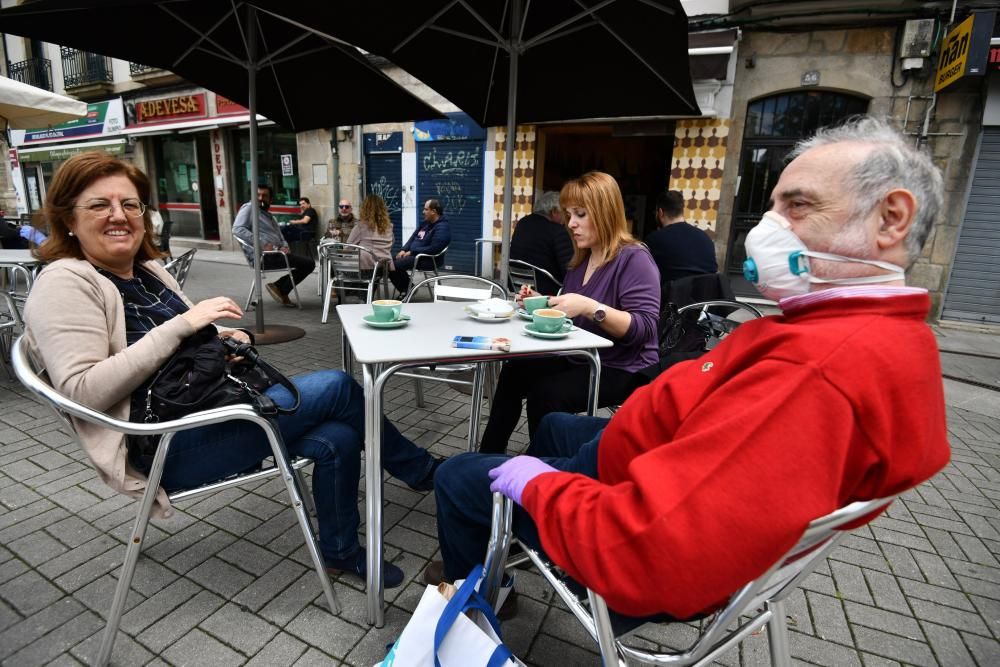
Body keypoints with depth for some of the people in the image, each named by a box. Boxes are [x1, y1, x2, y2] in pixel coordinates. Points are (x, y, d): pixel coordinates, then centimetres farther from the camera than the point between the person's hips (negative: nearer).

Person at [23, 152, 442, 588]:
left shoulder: (148, 270, 13)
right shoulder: (65, 283, -10)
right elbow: (84, 391, -21)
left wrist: (222, 339, -1)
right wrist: (181, 325, -24)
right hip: (168, 444, -8)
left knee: (335, 438, -11)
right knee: (337, 388, -15)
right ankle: (421, 471, 8)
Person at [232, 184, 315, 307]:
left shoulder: (270, 216, 25)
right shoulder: (248, 208, 0)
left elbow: (281, 239, 20)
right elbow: (237, 229, -16)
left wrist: (284, 247, -5)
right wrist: (262, 243, -23)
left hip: (275, 254, 9)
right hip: (262, 256, -9)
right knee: (308, 263, -15)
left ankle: (279, 288, 7)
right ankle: (281, 289, 0)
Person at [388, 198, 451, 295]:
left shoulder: (442, 228, -16)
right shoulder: (426, 223, 16)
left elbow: (433, 249, -25)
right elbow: (413, 237, 21)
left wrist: (412, 252, -18)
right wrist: (404, 250, 2)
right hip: (413, 254, 10)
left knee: (394, 265, -23)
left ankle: (408, 289, 1)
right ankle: (405, 289, 8)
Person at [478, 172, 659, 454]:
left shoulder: (634, 259, -15)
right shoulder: (582, 259, 11)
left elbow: (644, 328, -23)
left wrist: (590, 307, -34)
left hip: (622, 370, -8)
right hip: (578, 357, 8)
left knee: (546, 394, -26)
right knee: (513, 374, -7)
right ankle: (488, 459, 2)